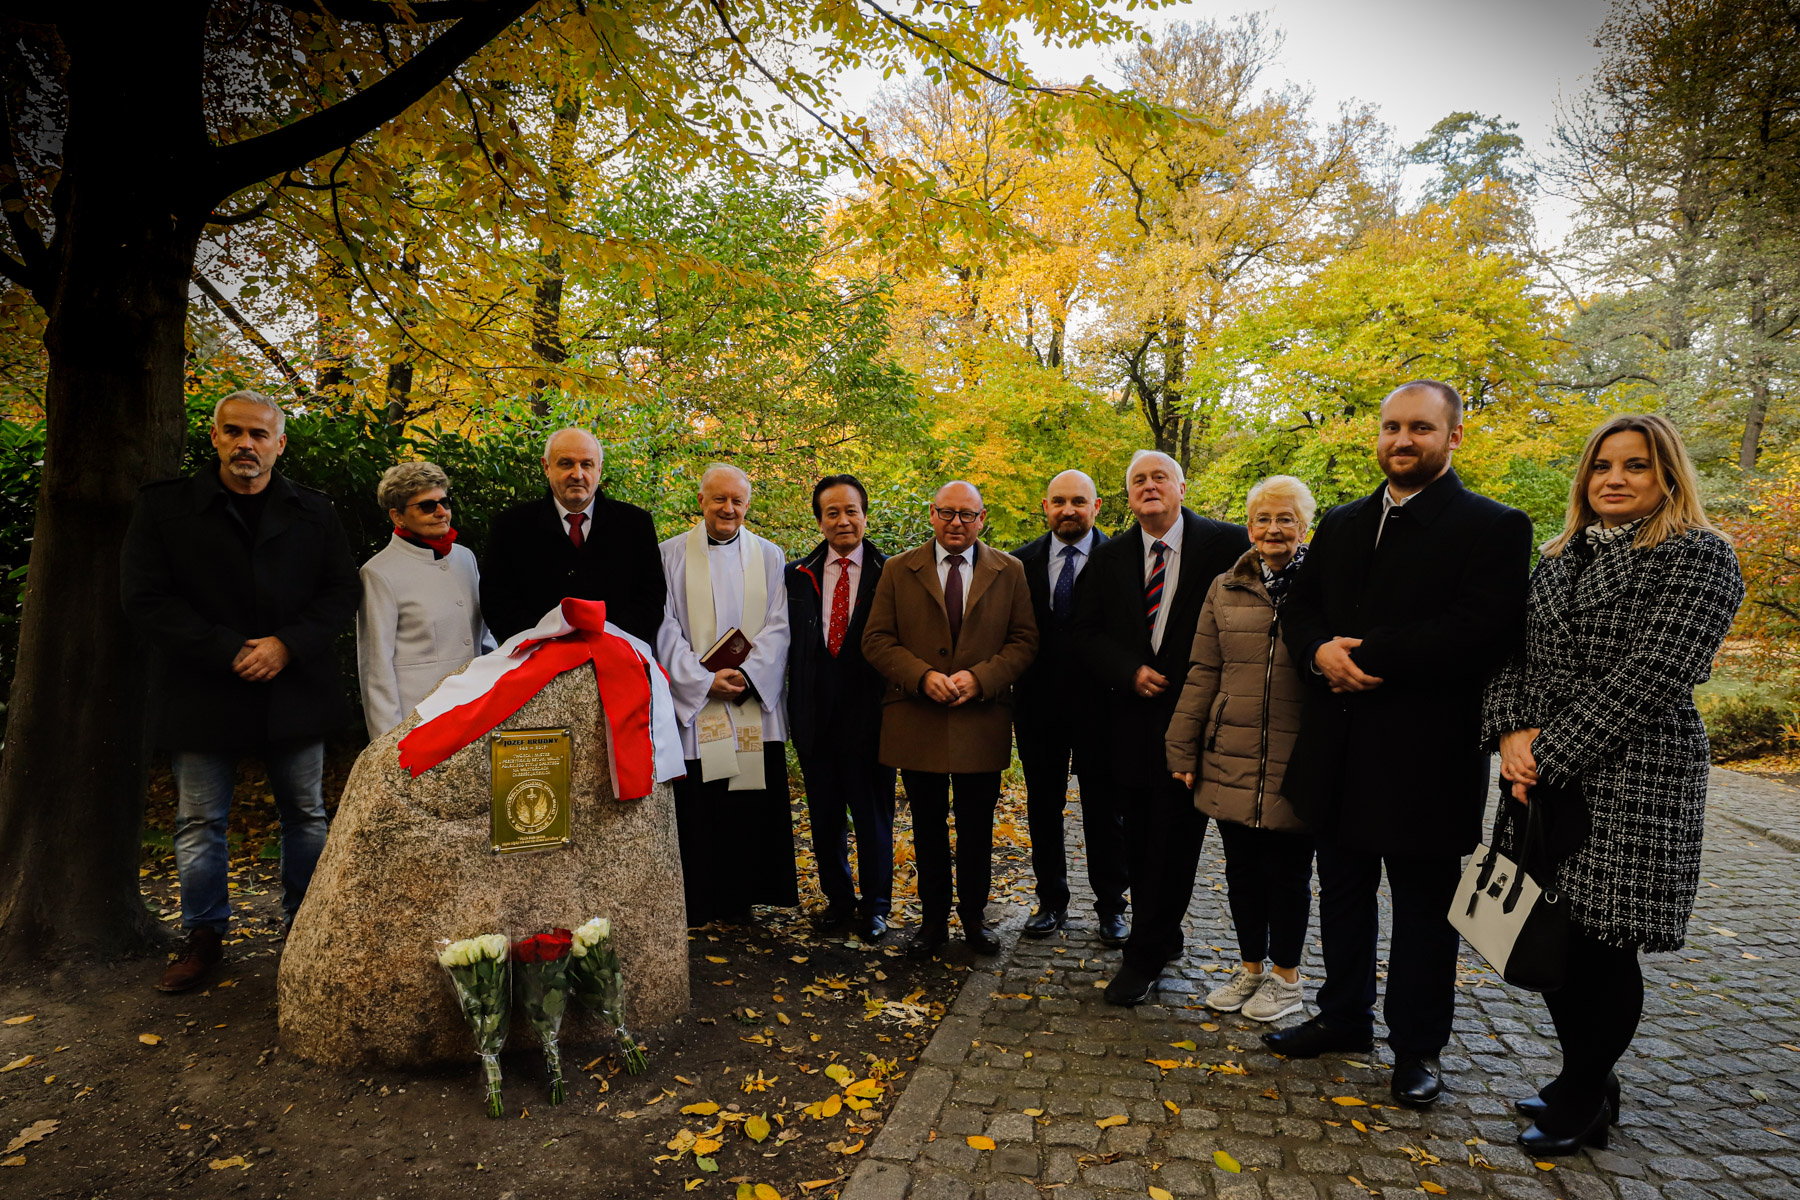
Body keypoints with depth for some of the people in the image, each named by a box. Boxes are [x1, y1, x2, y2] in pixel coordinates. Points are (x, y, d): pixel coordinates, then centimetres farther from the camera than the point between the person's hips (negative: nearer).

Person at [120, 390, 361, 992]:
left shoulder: (314, 513, 4)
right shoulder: (164, 506, -1)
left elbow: (344, 591, 1)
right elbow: (145, 598, -7)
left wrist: (288, 644, -14)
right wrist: (231, 653, -16)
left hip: (294, 690, 1)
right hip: (202, 692, -1)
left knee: (305, 815, 12)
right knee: (200, 823, 10)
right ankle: (205, 935, 27)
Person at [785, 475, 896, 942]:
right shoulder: (798, 576, 6)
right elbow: (791, 644, 6)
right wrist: (795, 706, 0)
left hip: (869, 711, -3)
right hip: (816, 715, 3)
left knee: (873, 813, 8)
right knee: (825, 814, 14)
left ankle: (875, 905, 25)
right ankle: (838, 898, 32)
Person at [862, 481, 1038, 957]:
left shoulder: (1009, 572, 4)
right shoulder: (899, 570, 4)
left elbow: (1024, 640, 1)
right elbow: (876, 640, 0)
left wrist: (979, 677, -14)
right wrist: (922, 676, -15)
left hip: (982, 724, 0)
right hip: (917, 724, 0)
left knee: (977, 830, 11)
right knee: (928, 829, 11)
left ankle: (974, 917, 29)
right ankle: (934, 919, 27)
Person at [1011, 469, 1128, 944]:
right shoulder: (1022, 561, 4)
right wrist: (1016, 689, -3)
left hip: (1099, 704, -2)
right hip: (1039, 705, 3)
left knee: (1104, 810, 9)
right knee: (1043, 806, 14)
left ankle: (1111, 907, 25)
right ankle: (1051, 900, 30)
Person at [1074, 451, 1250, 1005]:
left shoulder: (1226, 543, -3)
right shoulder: (1109, 557, 8)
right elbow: (1085, 632, 7)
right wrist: (1130, 672, -9)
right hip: (1134, 718, 4)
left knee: (1175, 841, 1)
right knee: (1141, 844, 12)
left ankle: (1144, 954, 13)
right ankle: (1164, 939, 30)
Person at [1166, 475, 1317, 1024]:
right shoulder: (1225, 589, 7)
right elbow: (1203, 674, 8)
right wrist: (1183, 750, 7)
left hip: (1295, 761, -3)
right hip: (1231, 759, 3)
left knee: (1287, 871, 9)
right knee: (1242, 867, 14)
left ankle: (1285, 976, 29)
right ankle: (1250, 966, 33)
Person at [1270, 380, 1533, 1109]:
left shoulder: (1493, 528, -7)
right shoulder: (1341, 525, 12)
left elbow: (1480, 635, -20)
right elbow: (1298, 610, 10)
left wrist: (1362, 655, -20)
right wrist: (1321, 653, -12)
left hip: (1423, 758, -5)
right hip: (1337, 754, 6)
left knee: (1423, 908, 10)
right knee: (1342, 893, 18)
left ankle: (1417, 1048, 28)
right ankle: (1344, 1016, 37)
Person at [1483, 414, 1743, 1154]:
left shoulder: (1699, 558, -6)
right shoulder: (1558, 559, 13)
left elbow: (1650, 677, -16)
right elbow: (1511, 653, 8)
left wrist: (1550, 756, -17)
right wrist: (1512, 732, -10)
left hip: (1634, 780, -6)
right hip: (1543, 777, 6)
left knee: (1605, 944, 3)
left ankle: (1584, 1100, 23)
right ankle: (1585, 1080, 32)